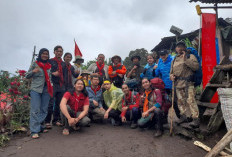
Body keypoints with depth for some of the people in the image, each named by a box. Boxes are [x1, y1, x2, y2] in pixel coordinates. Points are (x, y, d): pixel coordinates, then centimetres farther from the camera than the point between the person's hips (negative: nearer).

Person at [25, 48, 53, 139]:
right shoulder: (35, 64, 4)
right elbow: (27, 76, 5)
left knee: (44, 110, 6)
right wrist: (33, 71, -14)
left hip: (46, 90, 5)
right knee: (35, 110, -8)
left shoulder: (49, 65, 16)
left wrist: (51, 84, 9)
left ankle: (40, 127, 18)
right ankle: (34, 131, -6)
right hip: (36, 89, -4)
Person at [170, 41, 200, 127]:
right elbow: (171, 71, 25)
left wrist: (186, 60, -16)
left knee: (190, 100, -13)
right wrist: (171, 75, 2)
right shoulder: (174, 60, 20)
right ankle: (183, 116, 24)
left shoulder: (190, 56, 4)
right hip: (178, 84, 6)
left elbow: (196, 66, -12)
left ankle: (196, 119, -10)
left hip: (188, 83, -6)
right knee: (180, 101, 11)